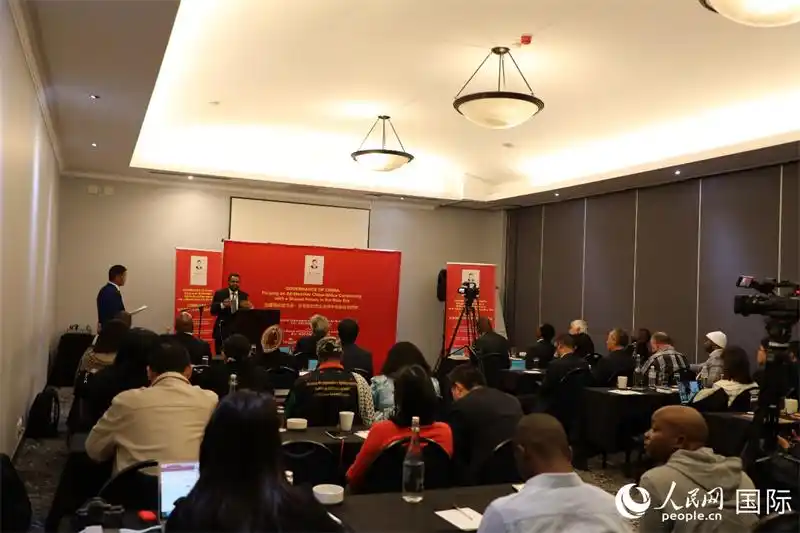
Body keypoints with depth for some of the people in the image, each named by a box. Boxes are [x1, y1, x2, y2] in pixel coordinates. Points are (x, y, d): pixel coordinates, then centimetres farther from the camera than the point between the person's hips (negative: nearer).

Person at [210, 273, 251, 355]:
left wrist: (249, 308, -17)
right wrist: (222, 305, -21)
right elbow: (212, 311, -3)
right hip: (222, 330, -1)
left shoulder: (244, 295, 8)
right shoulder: (219, 294, 3)